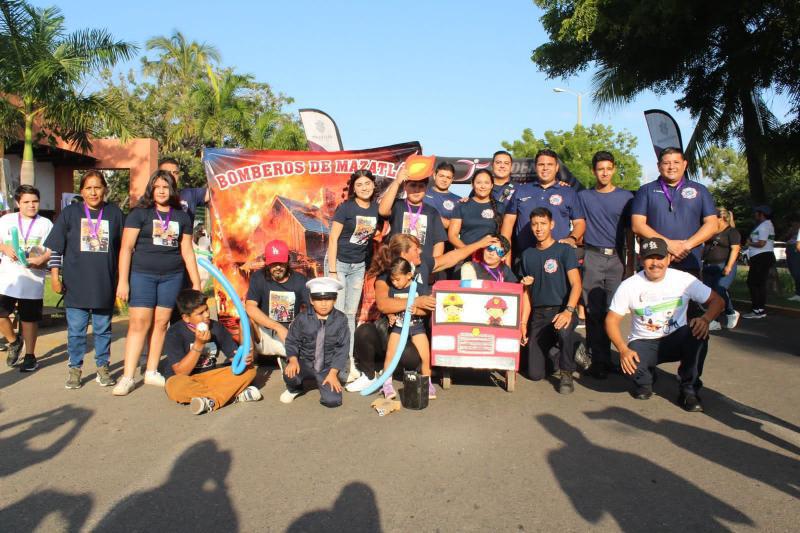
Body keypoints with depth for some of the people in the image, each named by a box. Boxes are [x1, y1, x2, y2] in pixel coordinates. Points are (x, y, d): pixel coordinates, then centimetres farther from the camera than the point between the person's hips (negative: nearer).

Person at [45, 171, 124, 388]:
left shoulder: (115, 214, 4)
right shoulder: (70, 213, 3)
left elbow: (123, 248, 10)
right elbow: (55, 247, 3)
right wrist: (55, 276, -2)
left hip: (105, 284, 0)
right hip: (76, 283, 0)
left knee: (103, 329, 9)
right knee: (76, 329, 5)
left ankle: (102, 367, 21)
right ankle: (74, 369, 18)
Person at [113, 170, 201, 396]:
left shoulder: (182, 217, 9)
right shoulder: (139, 213, 0)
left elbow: (187, 252, 11)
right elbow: (126, 248, -3)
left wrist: (196, 283, 8)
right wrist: (123, 281, -9)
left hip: (172, 276, 3)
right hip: (142, 275, -3)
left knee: (161, 323, 7)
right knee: (139, 323, -5)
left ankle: (151, 372, 18)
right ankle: (127, 377, 0)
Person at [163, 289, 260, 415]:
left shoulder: (217, 327, -2)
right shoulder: (175, 333, -13)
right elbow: (181, 372, -18)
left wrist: (244, 358, -27)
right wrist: (199, 344, -25)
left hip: (210, 376, 4)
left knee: (249, 369, -14)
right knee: (174, 386, -39)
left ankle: (211, 401, -32)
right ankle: (236, 395, -30)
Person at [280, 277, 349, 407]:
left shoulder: (340, 320, -9)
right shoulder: (302, 318, -8)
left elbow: (342, 348, -8)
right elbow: (292, 341, -1)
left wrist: (333, 373, -14)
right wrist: (293, 360, -20)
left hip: (328, 366, 0)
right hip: (306, 362, 1)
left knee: (332, 401, -18)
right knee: (289, 374, -32)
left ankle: (324, 383, 20)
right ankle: (294, 389, 9)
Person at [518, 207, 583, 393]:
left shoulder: (564, 250, -2)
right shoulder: (527, 255, 12)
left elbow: (576, 284, -11)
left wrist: (568, 311, -28)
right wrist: (523, 323, 7)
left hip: (561, 310, -4)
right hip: (538, 314, 4)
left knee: (564, 330, -41)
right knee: (535, 374, -4)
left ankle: (566, 374, -14)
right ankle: (556, 352, 30)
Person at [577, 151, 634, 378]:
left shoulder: (626, 197, 10)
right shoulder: (583, 196, 10)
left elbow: (629, 232, 10)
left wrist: (631, 263, 6)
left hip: (616, 259, 1)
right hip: (592, 257, -1)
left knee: (612, 310, 0)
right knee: (594, 311, -4)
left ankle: (600, 357, 12)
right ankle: (599, 360, 3)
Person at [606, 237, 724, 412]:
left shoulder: (684, 280, -9)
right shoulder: (628, 286, -11)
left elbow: (717, 301, -3)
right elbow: (612, 320, -10)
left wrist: (705, 319, -26)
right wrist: (623, 349, -25)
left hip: (676, 339, 1)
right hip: (643, 343, -1)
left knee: (698, 333, -31)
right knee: (630, 365, -32)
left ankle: (689, 390, -10)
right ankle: (644, 381, 10)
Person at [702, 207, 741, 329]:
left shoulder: (732, 232, -4)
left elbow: (735, 249, -13)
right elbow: (705, 247, 25)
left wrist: (729, 266, -21)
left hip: (723, 268, -8)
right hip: (708, 268, 8)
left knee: (720, 291, -18)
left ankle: (731, 313, 6)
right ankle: (714, 322, 9)